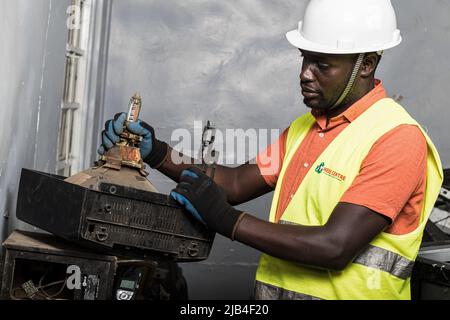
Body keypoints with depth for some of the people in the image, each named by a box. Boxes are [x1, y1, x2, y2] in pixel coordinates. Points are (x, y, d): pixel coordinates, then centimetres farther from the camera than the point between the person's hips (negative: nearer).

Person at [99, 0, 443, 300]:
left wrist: (225, 218, -18)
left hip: (339, 291, -6)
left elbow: (335, 247, -20)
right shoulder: (303, 127, 11)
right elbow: (238, 183, 8)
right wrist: (157, 153, -3)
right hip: (273, 290, 6)